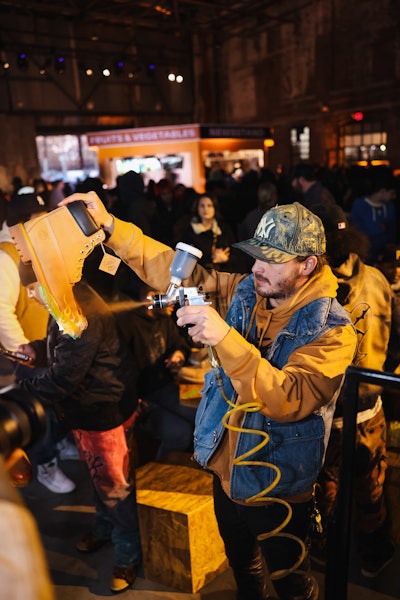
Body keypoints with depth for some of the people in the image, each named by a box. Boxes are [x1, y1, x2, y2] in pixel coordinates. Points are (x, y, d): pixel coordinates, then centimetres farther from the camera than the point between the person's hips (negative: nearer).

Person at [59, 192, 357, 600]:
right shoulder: (243, 291, -8)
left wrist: (225, 338, -47)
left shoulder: (332, 331, -23)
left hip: (276, 489, -5)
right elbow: (178, 271, -9)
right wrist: (109, 226, -17)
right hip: (225, 470, 6)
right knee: (241, 566, 32)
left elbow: (288, 400, -36)